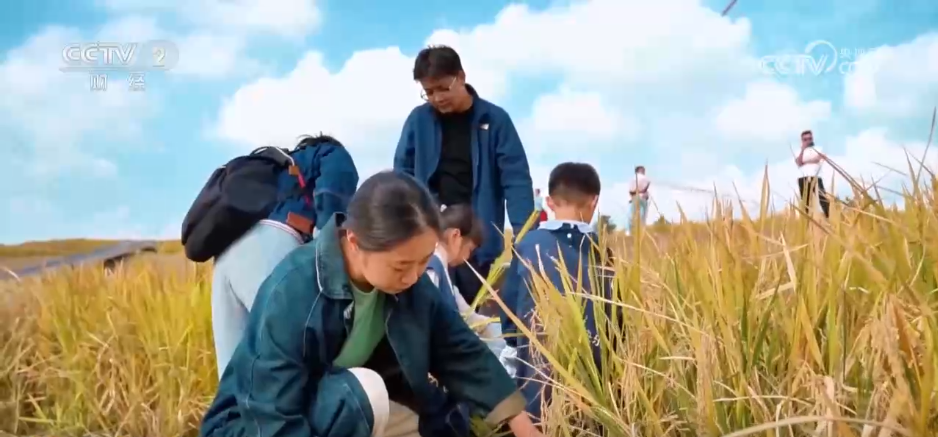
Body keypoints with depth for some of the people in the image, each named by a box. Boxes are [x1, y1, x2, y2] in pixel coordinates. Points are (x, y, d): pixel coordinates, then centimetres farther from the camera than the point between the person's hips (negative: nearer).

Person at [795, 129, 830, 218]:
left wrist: (804, 161, -3)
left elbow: (817, 159, -6)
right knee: (806, 203, -1)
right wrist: (803, 149, -7)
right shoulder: (799, 151, 17)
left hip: (816, 178, -1)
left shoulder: (818, 149, 15)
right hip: (803, 179, 1)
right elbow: (798, 163, -3)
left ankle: (830, 218, -15)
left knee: (824, 199, -13)